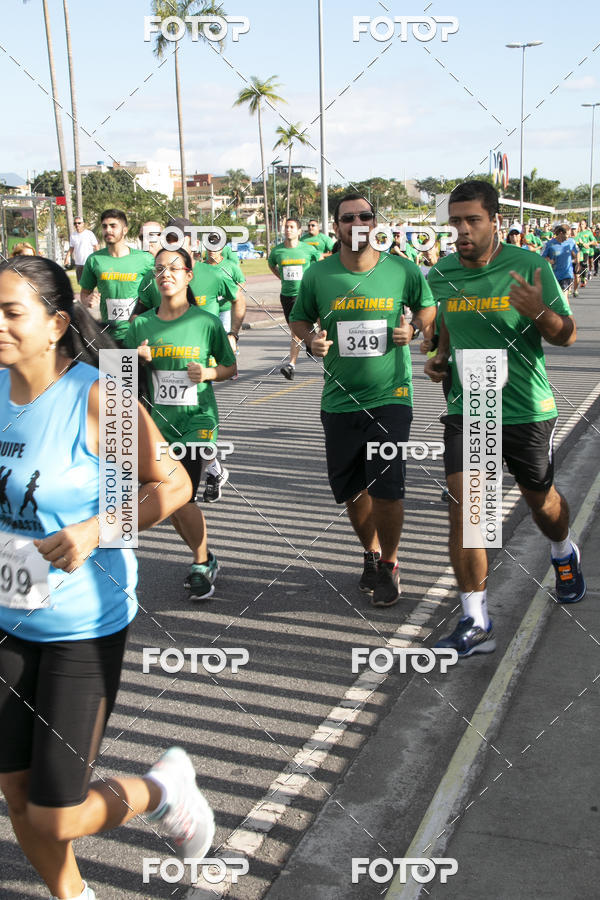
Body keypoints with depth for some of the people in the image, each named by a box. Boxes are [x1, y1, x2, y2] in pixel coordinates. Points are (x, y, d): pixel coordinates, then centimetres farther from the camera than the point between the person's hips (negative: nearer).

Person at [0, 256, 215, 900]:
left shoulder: (97, 399, -17)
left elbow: (172, 485, -13)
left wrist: (96, 530, -24)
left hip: (83, 624, -6)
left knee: (56, 819, -1)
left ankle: (164, 787, 30)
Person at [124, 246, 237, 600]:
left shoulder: (207, 322, -5)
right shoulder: (141, 325, 2)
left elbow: (231, 367, 5)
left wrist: (208, 373, -14)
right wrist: (136, 360, -10)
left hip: (198, 419, -4)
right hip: (159, 422, 4)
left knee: (181, 498, -12)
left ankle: (202, 566, 12)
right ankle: (205, 558, 33)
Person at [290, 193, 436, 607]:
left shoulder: (404, 271, -3)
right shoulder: (318, 275, -1)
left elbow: (429, 306, 14)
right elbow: (299, 319, 13)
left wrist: (414, 328, -6)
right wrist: (311, 340, -8)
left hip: (390, 396, -2)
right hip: (339, 399, 2)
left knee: (387, 489, -8)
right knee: (352, 491, 12)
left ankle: (389, 565, 17)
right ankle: (371, 553, 38)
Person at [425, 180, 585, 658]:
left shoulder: (530, 266, -10)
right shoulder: (440, 275, 1)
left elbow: (567, 336, -7)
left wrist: (539, 312, -27)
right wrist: (439, 358, 0)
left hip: (527, 409, -2)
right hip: (466, 409, 2)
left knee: (542, 502, 17)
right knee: (463, 509, -10)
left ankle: (564, 553, 53)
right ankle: (475, 624, -2)